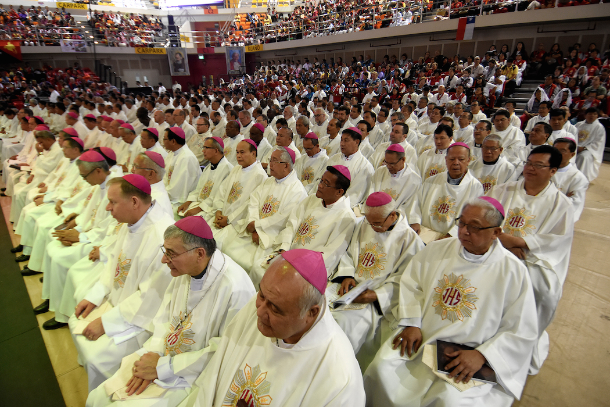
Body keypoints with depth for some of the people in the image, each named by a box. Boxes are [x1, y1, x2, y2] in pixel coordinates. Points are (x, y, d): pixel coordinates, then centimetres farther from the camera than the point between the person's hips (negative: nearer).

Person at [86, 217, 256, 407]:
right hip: (163, 354, 6)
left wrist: (162, 366, -18)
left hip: (193, 376, -6)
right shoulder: (186, 268, -8)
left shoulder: (236, 289, -31)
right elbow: (165, 316, 5)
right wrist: (153, 353, -10)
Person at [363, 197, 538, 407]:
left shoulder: (513, 271, -5)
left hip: (469, 355, -2)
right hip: (419, 337, 3)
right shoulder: (438, 249, 3)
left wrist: (481, 355, -13)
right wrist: (411, 324, -6)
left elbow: (521, 332, -3)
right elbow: (411, 284, 5)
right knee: (381, 368, -17)